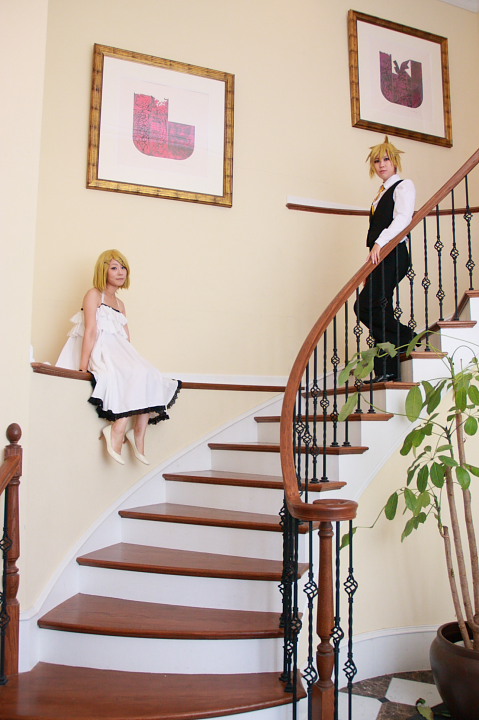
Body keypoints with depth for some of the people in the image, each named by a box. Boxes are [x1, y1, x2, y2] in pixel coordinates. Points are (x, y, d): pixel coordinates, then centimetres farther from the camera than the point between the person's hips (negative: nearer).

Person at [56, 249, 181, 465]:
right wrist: (83, 367, -20)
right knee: (135, 375, -31)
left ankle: (138, 433, -16)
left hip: (119, 353, 8)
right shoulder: (94, 295, 3)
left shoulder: (120, 304, 25)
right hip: (99, 352, -7)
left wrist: (134, 360, 2)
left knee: (150, 378, -15)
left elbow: (126, 340, 17)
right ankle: (117, 431, -28)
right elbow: (90, 332, -11)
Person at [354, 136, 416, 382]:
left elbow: (403, 218, -16)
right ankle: (387, 371, 4)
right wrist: (373, 257, 14)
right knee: (380, 311, 2)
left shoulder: (404, 186, 2)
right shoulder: (382, 193, 25)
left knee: (365, 306, -18)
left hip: (393, 254, -8)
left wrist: (380, 243, -29)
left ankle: (405, 337, -1)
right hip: (381, 257, 8)